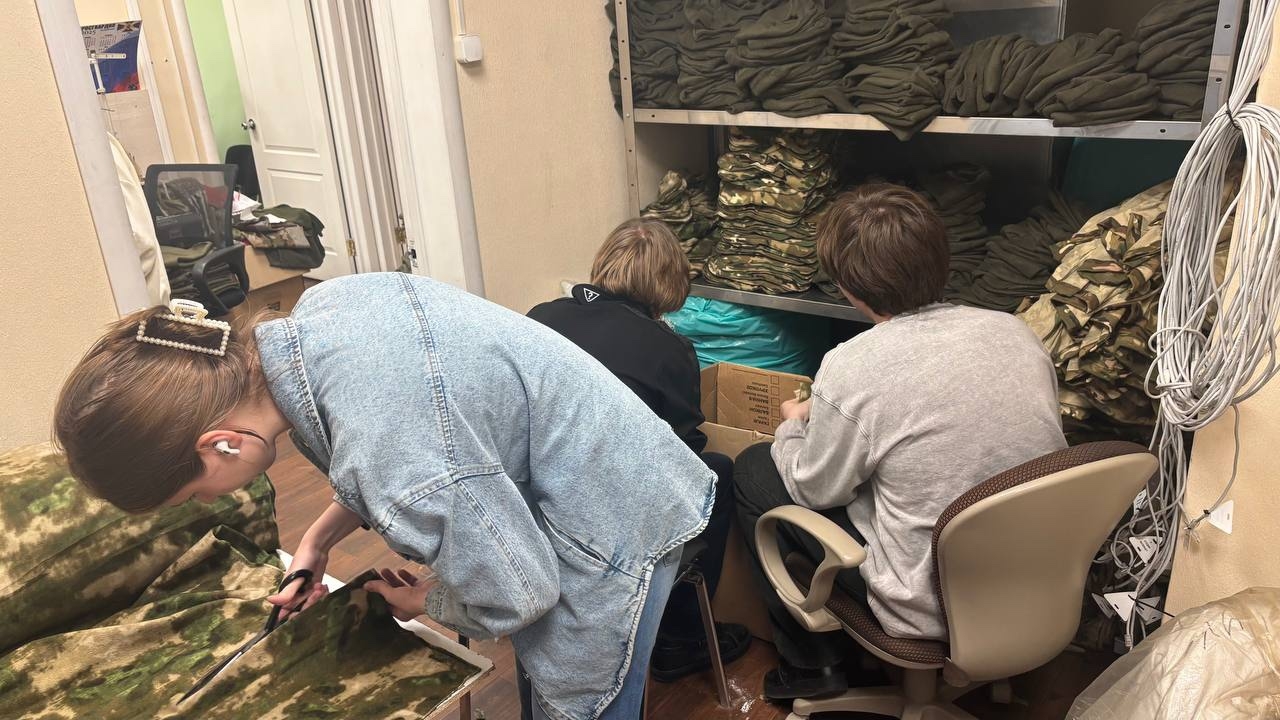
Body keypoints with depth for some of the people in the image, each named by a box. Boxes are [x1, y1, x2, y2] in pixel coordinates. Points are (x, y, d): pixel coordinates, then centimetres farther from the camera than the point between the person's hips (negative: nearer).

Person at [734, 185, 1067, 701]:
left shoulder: (852, 368, -23)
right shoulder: (1015, 330, -5)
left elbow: (815, 490, -8)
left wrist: (793, 425, 13)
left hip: (936, 612, -6)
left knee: (753, 469, 7)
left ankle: (811, 666, 18)